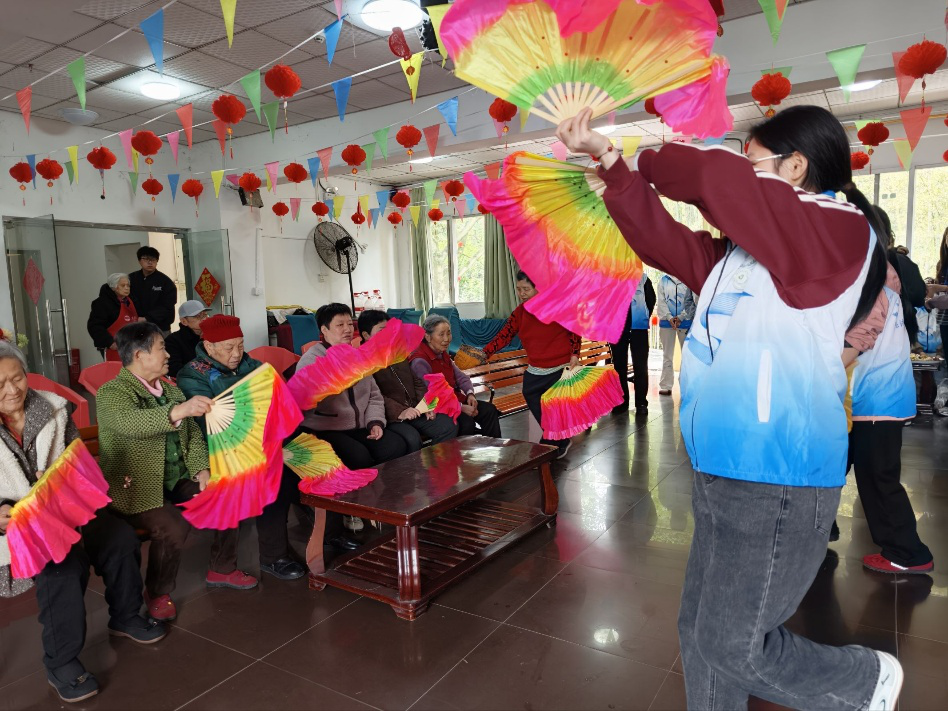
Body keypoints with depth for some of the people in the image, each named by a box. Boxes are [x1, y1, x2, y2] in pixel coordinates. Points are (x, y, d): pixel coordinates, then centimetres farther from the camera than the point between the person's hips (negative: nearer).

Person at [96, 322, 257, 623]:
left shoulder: (170, 390, 13)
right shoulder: (111, 393, -11)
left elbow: (192, 433, 14)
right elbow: (129, 422, -34)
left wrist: (201, 468, -3)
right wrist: (177, 411, -50)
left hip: (177, 480, 7)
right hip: (138, 489, -7)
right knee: (173, 528, -28)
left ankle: (222, 569, 14)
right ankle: (158, 593, 0)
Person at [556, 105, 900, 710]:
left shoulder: (840, 229, -11)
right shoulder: (743, 254, 14)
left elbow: (721, 179, -23)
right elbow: (663, 241, 13)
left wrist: (653, 163, -4)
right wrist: (610, 160, 7)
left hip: (775, 479, -9)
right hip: (725, 473, 9)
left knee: (732, 644, 7)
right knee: (702, 631, 18)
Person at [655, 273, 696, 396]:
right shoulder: (663, 280, 8)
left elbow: (693, 302, -3)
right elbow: (661, 301, 3)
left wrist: (681, 317, -11)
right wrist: (669, 317, -9)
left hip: (685, 321, -2)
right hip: (666, 321, 2)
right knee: (667, 355, 6)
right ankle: (666, 385, 10)